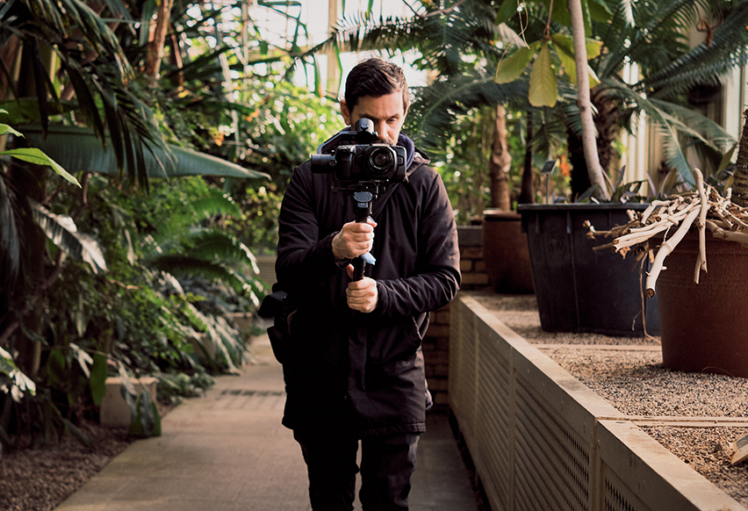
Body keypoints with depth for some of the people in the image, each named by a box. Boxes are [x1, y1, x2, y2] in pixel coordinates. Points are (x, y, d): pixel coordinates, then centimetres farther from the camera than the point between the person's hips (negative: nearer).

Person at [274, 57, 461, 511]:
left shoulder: (424, 185, 3)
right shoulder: (311, 180, 2)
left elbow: (446, 278, -1)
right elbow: (288, 271, -8)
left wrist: (383, 295, -18)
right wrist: (331, 250, -29)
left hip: (393, 371, 0)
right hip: (321, 371, 1)